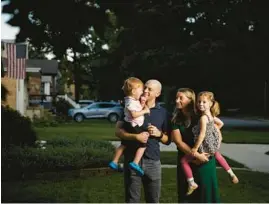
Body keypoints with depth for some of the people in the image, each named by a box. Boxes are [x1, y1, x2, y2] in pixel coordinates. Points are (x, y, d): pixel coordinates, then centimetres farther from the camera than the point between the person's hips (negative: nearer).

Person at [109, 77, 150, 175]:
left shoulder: (134, 101, 13)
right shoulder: (131, 102, -19)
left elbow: (138, 110, 18)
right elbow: (134, 114, -28)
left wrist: (142, 104, 4)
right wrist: (144, 111, -20)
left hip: (129, 127, 10)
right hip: (134, 127, -10)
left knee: (124, 144, 17)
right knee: (143, 145, -5)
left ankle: (114, 162, 22)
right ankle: (135, 163, -12)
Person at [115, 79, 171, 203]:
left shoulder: (163, 113, 7)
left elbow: (167, 140, 10)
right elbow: (118, 131, -5)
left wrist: (159, 134, -10)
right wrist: (136, 137, -19)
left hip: (153, 161, 2)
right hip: (132, 160, -2)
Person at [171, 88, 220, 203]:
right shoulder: (176, 119, -3)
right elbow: (178, 141, -10)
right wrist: (196, 155, -18)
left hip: (205, 161, -1)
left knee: (206, 193, 4)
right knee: (187, 196, 5)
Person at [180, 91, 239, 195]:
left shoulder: (203, 117, -26)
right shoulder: (212, 115, -1)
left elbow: (202, 135, -28)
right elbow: (221, 123, 16)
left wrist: (195, 148, -23)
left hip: (205, 145, -9)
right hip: (213, 143, 9)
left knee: (184, 160, 0)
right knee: (217, 154, 40)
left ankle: (191, 183, 1)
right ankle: (231, 174, 49)